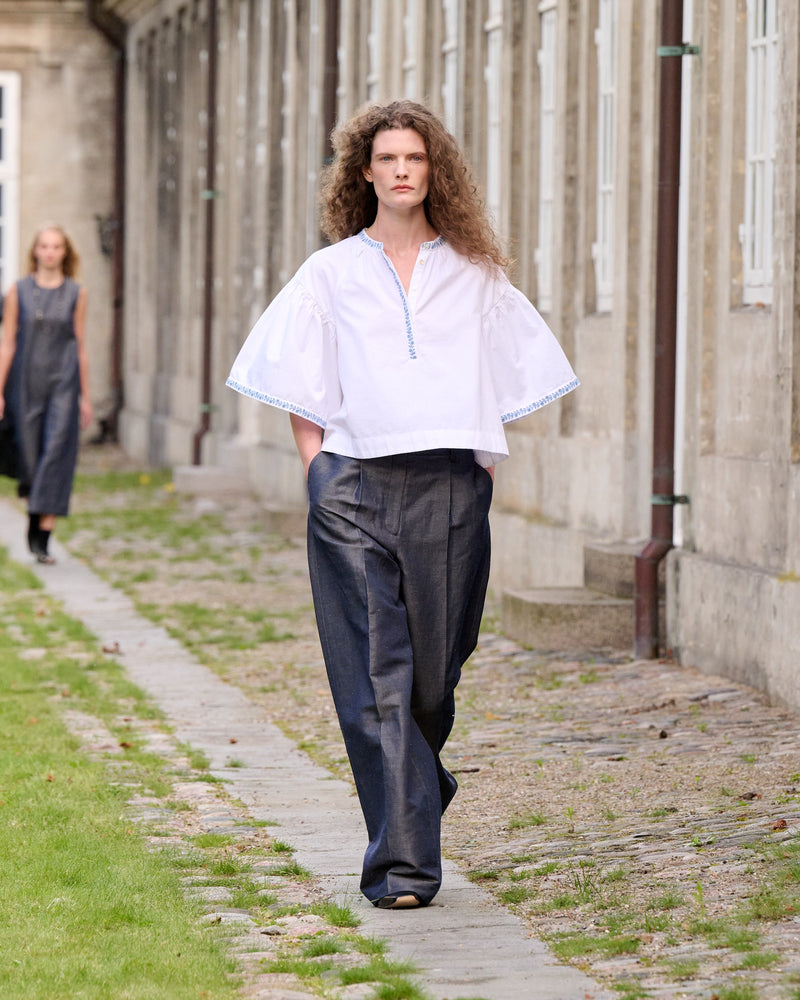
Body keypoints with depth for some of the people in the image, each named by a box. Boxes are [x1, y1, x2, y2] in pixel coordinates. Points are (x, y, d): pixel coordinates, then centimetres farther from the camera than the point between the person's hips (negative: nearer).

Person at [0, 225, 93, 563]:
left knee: (57, 451, -13)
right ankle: (34, 519, 29)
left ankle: (43, 535, -14)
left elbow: (81, 345, 7)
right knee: (29, 454, 5)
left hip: (63, 382, -1)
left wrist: (85, 396, 6)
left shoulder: (76, 293, 4)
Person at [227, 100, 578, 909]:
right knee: (376, 679, -10)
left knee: (434, 673, 3)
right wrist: (318, 471, 1)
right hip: (355, 493, -1)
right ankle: (402, 862, -12)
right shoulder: (331, 273, 11)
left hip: (452, 492, 1)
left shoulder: (474, 274, 13)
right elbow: (298, 386, 12)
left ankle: (413, 798, 31)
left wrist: (482, 465, 6)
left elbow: (509, 379, 17)